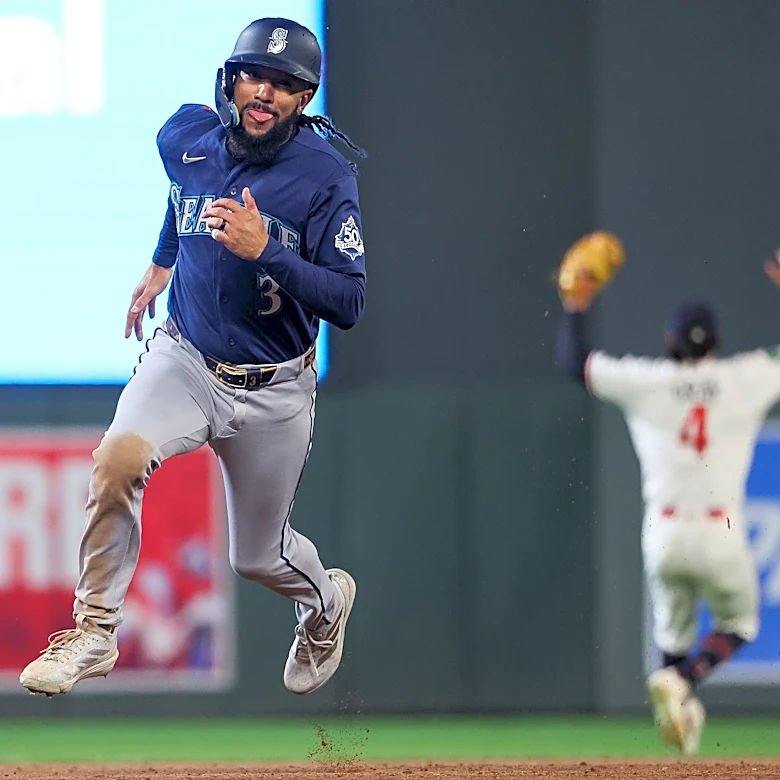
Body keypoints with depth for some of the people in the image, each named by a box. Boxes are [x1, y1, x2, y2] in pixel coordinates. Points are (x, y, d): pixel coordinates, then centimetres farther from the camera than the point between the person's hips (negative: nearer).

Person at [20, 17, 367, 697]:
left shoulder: (326, 178, -18)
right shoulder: (185, 137, -5)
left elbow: (348, 304, -23)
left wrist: (265, 250, -34)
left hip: (273, 392, -2)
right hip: (184, 360, 2)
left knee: (259, 557, 12)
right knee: (120, 456, -29)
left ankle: (325, 600, 49)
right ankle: (94, 634, -19)